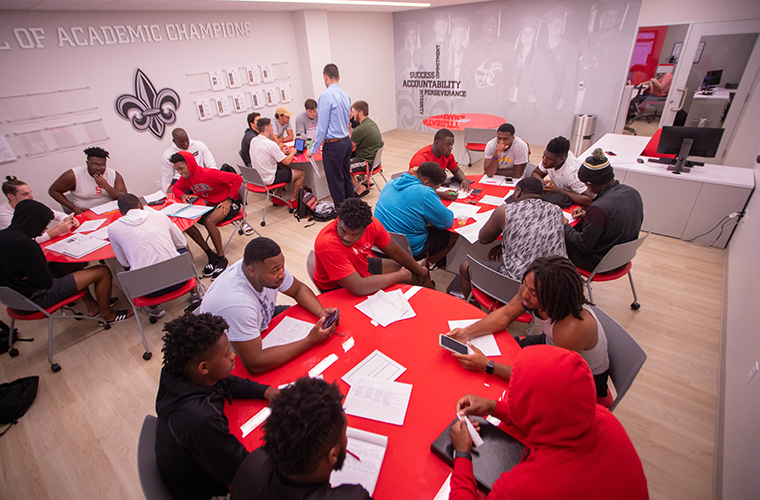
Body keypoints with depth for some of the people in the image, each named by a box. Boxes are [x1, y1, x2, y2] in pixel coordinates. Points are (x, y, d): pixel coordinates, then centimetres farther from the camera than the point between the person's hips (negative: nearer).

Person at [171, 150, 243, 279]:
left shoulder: (209, 174, -23)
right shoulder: (185, 178, 0)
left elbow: (238, 179, -26)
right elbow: (175, 188, 20)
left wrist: (229, 200, -23)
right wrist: (182, 195, -5)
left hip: (228, 203, -8)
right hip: (210, 205, 8)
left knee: (209, 221, -34)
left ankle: (221, 258, -18)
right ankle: (211, 255, -8)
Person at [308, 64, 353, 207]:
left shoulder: (326, 96, -16)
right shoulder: (346, 95, 7)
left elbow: (322, 126, -16)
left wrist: (313, 149, -8)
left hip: (333, 145, -8)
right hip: (346, 141, 8)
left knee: (335, 181, 3)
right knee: (346, 176, 19)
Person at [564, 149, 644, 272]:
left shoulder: (599, 208, -33)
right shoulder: (633, 193, -7)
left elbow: (583, 246, -24)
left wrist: (565, 226, -10)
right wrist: (588, 214, 9)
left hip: (598, 263, -9)